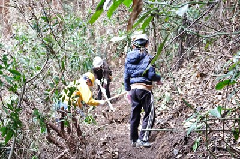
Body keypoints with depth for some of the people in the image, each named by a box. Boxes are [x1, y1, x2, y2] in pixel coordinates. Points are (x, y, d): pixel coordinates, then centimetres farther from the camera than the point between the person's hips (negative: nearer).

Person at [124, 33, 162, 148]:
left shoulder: (128, 57, 8)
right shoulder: (147, 57, -11)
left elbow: (126, 76, 12)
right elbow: (151, 75, -15)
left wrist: (127, 90, 21)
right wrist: (158, 79, 6)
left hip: (133, 88, 6)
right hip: (144, 88, -6)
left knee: (134, 114, 14)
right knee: (149, 114, 2)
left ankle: (134, 139, 21)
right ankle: (143, 139, -5)